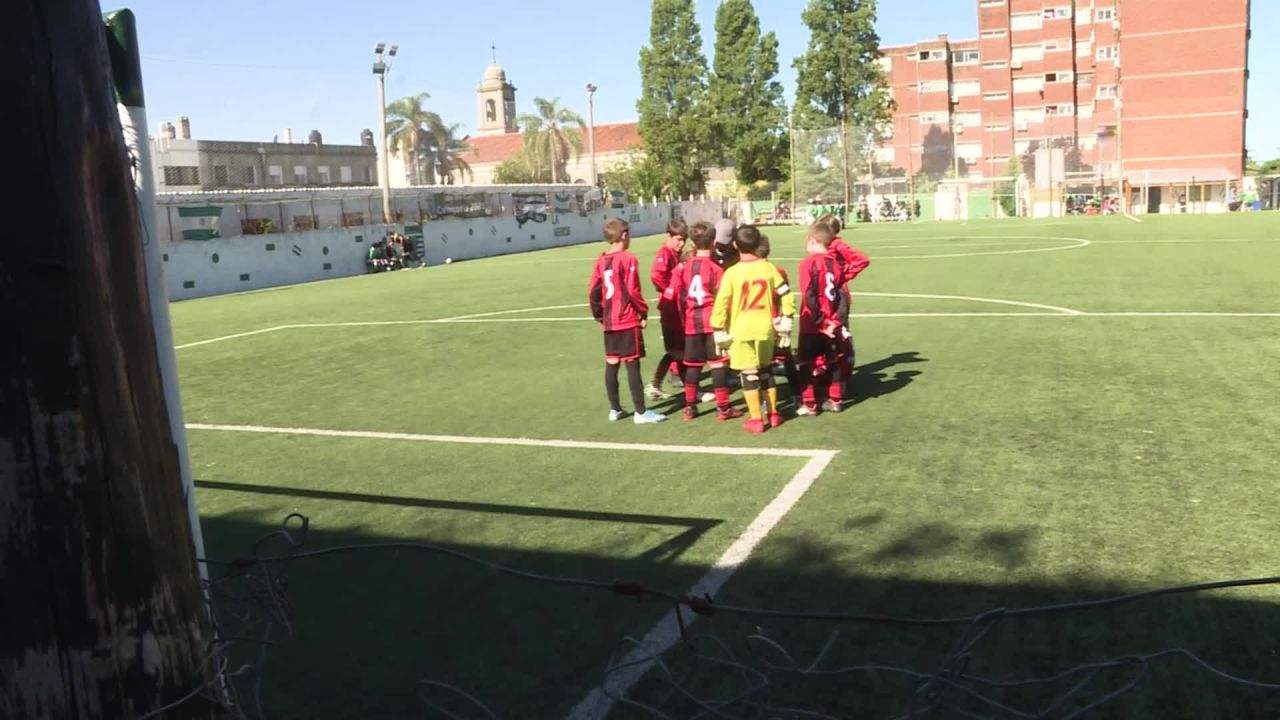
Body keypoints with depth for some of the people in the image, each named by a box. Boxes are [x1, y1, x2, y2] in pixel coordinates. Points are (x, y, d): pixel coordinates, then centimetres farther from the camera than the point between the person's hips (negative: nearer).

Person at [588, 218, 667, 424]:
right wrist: (643, 313, -4)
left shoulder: (601, 261, 7)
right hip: (628, 321, -6)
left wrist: (599, 315, 16)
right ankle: (641, 412, -1)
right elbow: (633, 291, -16)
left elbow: (593, 292, 5)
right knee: (632, 364, -4)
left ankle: (614, 409, 20)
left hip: (609, 322, 6)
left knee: (611, 364, 12)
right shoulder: (628, 259, -11)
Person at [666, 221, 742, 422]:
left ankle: (690, 407, 19)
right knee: (718, 364, 2)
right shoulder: (716, 268, -10)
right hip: (713, 322, -4)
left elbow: (673, 295, 2)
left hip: (691, 323, 4)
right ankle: (723, 408, 5)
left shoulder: (683, 268, 2)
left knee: (692, 365, 13)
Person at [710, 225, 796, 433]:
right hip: (765, 328, 4)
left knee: (749, 373, 2)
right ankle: (773, 414, 26)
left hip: (741, 330, -4)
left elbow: (720, 304, -12)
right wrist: (786, 318, 14)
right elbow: (786, 295, 3)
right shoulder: (768, 268, 0)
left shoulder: (732, 272, -10)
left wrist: (719, 329, -3)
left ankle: (756, 420, 5)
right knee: (765, 370, 19)